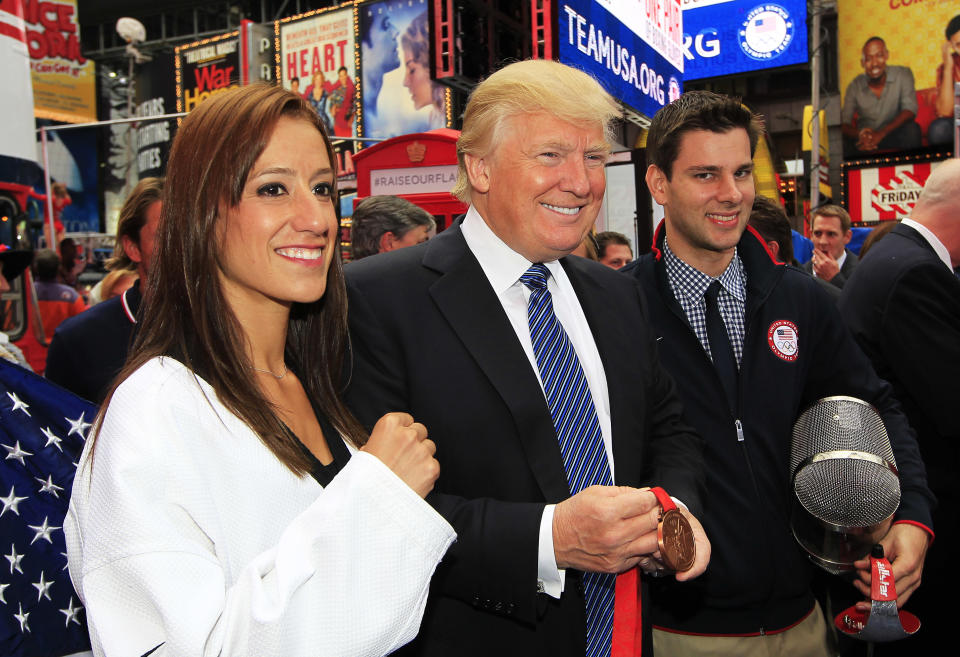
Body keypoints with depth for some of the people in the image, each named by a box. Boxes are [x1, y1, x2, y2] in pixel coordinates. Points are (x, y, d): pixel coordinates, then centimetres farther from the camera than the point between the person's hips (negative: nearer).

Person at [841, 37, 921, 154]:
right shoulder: (855, 86, -2)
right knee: (844, 144, -32)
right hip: (865, 140, 0)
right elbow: (843, 124, -8)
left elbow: (910, 111, -17)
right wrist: (859, 135, -33)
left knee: (912, 128, -32)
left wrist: (881, 134, -33)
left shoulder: (903, 75, -4)